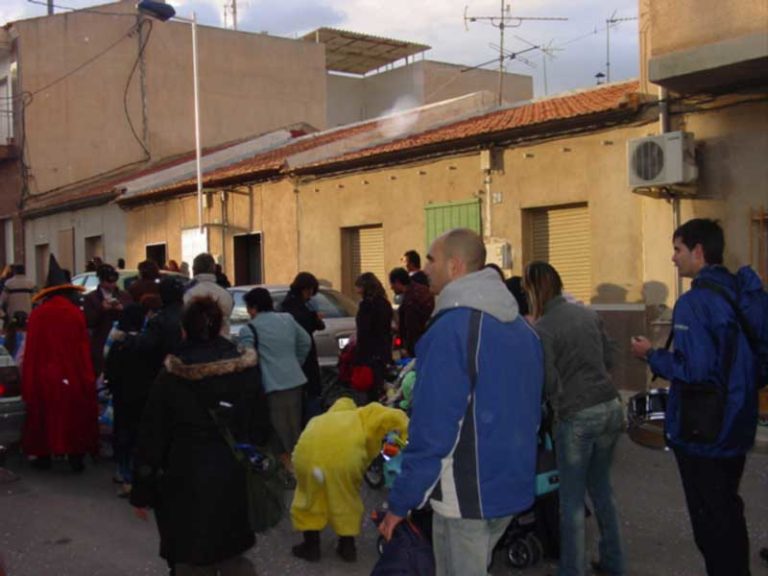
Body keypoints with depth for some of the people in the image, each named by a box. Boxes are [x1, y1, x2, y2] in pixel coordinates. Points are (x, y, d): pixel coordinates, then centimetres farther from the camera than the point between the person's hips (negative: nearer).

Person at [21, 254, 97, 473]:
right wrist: (88, 379, 0)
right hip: (73, 375, 0)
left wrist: (28, 384, 4)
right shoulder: (77, 313, -9)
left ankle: (44, 456, 24)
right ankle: (76, 457, 10)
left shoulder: (37, 314, -9)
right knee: (75, 415, 10)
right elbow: (84, 349, -6)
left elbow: (31, 351, -4)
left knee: (44, 415, 17)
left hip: (44, 375, 0)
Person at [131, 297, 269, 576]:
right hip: (233, 480, 3)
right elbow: (260, 427, 2)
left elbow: (152, 435, -5)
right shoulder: (246, 370, -2)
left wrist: (142, 491, 2)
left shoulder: (171, 376, -7)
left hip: (186, 482, -2)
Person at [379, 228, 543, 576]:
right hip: (512, 487, 8)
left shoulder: (451, 329, -21)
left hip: (466, 495, -8)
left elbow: (431, 429, -22)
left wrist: (400, 502, -13)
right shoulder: (522, 328, 6)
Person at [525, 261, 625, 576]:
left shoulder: (542, 328, -14)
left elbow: (548, 382, -13)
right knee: (602, 488, 22)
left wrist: (558, 402, 7)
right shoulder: (588, 313, 5)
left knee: (572, 500, 8)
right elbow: (608, 357, 13)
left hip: (577, 417, -7)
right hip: (610, 408, 7)